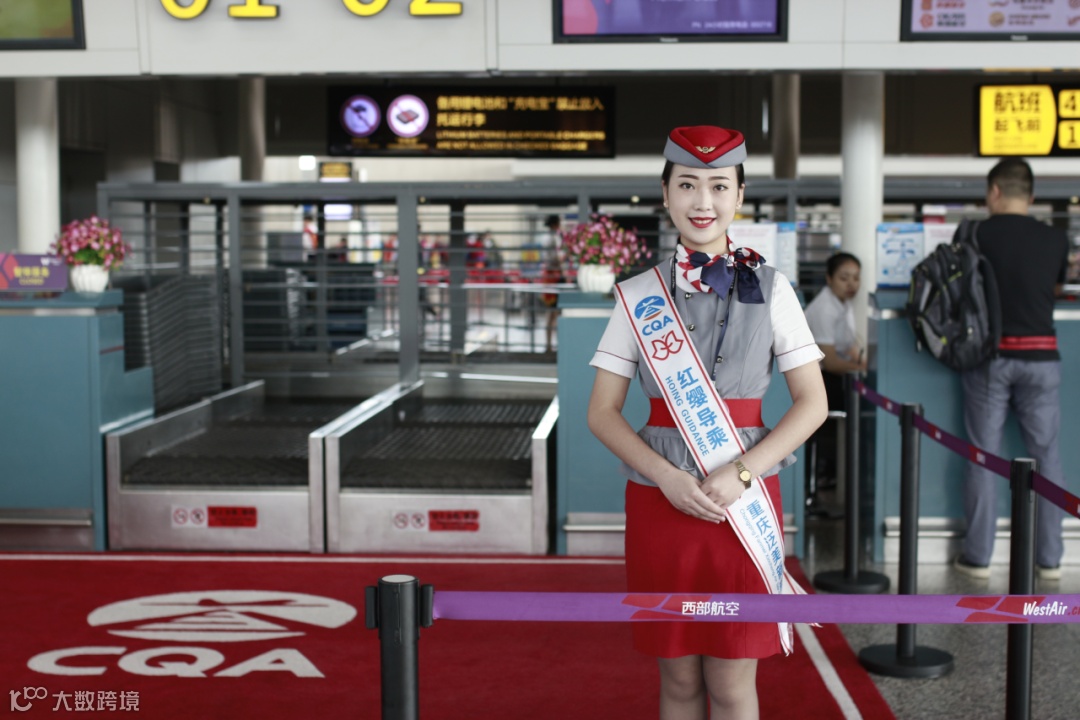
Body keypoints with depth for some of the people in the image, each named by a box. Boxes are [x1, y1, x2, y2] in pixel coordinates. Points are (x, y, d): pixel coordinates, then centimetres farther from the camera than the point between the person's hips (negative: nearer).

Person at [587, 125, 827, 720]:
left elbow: (812, 402, 0)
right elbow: (603, 413, 2)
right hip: (659, 499, 1)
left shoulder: (770, 289, 2)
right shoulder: (639, 295, 3)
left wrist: (740, 474, -13)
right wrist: (668, 478, -14)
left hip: (745, 499, -1)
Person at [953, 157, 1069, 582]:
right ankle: (1049, 558, 13)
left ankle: (977, 557, 9)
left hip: (991, 355, -2)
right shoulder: (1056, 240, 2)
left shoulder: (978, 234, -6)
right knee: (1046, 455, 9)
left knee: (984, 456, 5)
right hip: (1041, 355, 2)